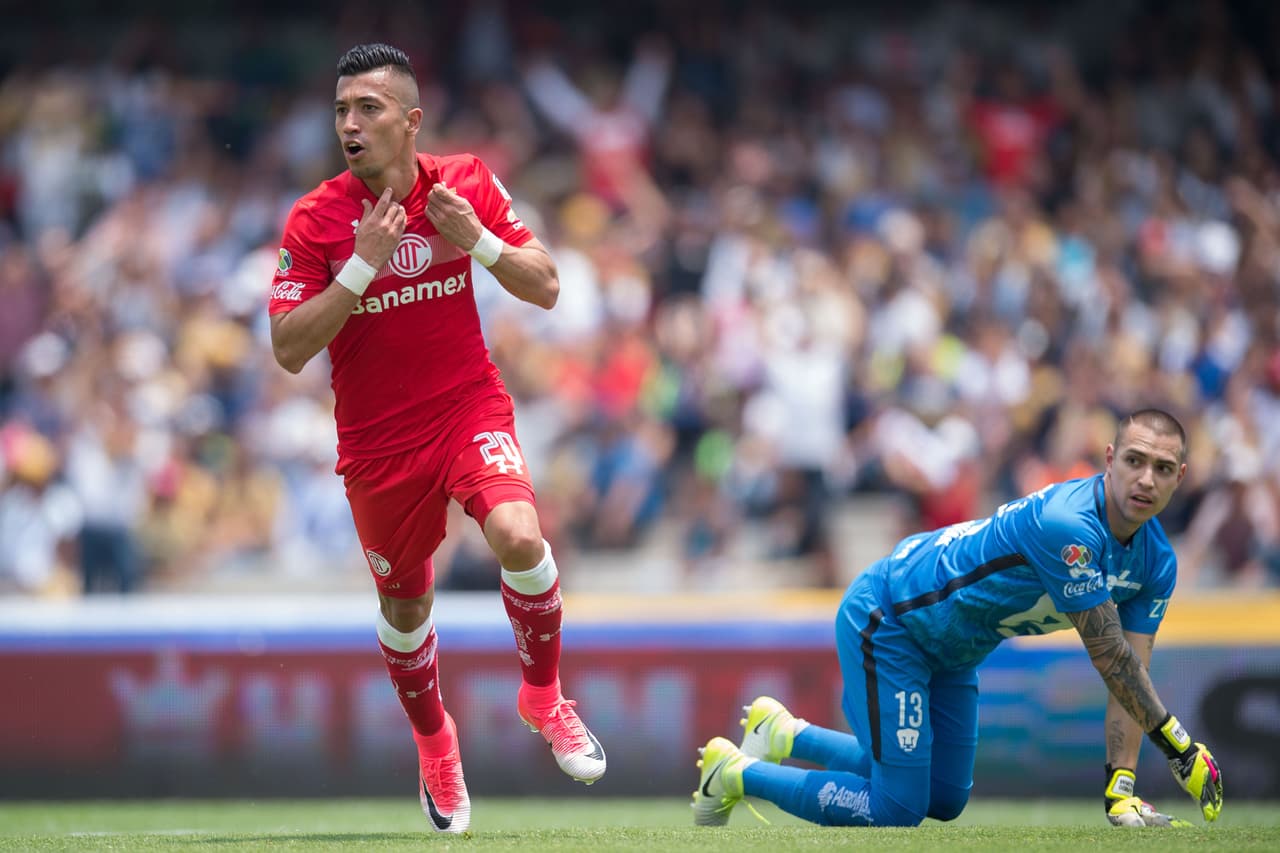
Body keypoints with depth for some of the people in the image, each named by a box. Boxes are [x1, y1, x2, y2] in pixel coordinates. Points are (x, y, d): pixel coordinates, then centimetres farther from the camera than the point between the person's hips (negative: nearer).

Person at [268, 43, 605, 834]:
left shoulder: (468, 183, -5)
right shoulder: (316, 219, -11)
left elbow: (545, 288, -1)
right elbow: (290, 349, -15)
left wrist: (477, 240, -19)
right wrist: (362, 264, -24)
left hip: (470, 406, 0)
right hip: (378, 437, 0)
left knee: (519, 537, -26)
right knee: (404, 605, 12)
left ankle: (543, 695, 0)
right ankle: (433, 742, 41)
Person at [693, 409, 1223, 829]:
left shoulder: (1155, 563, -8)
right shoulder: (1066, 525, -35)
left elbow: (1130, 675, -6)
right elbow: (1109, 655, -32)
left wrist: (1120, 789, -16)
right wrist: (1178, 745, -25)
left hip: (949, 653, 9)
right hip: (885, 622, -9)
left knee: (944, 800, 18)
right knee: (896, 811, -11)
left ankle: (781, 735, 31)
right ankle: (735, 774, 7)